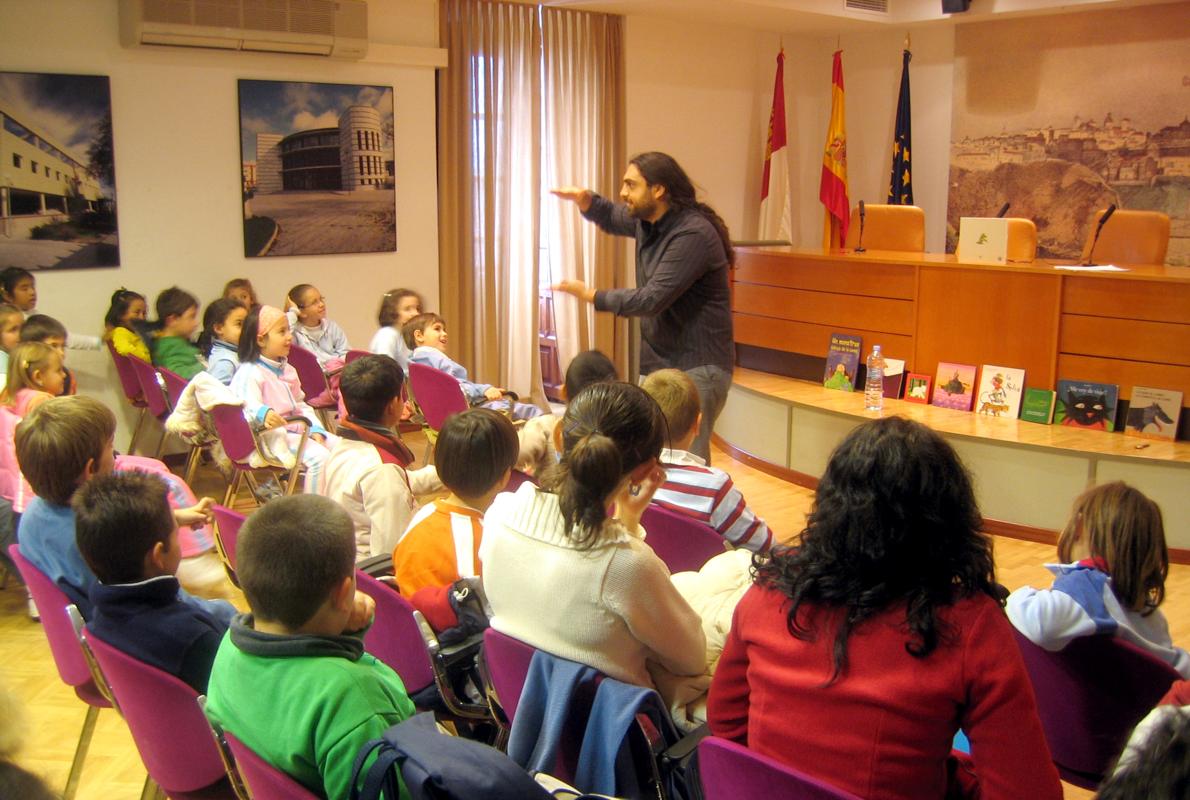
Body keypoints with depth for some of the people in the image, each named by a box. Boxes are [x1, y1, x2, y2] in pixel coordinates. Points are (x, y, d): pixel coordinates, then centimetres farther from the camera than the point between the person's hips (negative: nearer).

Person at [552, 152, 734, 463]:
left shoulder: (694, 234, -22)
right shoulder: (646, 220, 6)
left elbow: (651, 299, -25)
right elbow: (612, 218, 27)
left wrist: (591, 295, -15)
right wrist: (585, 200, 3)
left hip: (697, 367, -9)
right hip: (661, 361, 9)